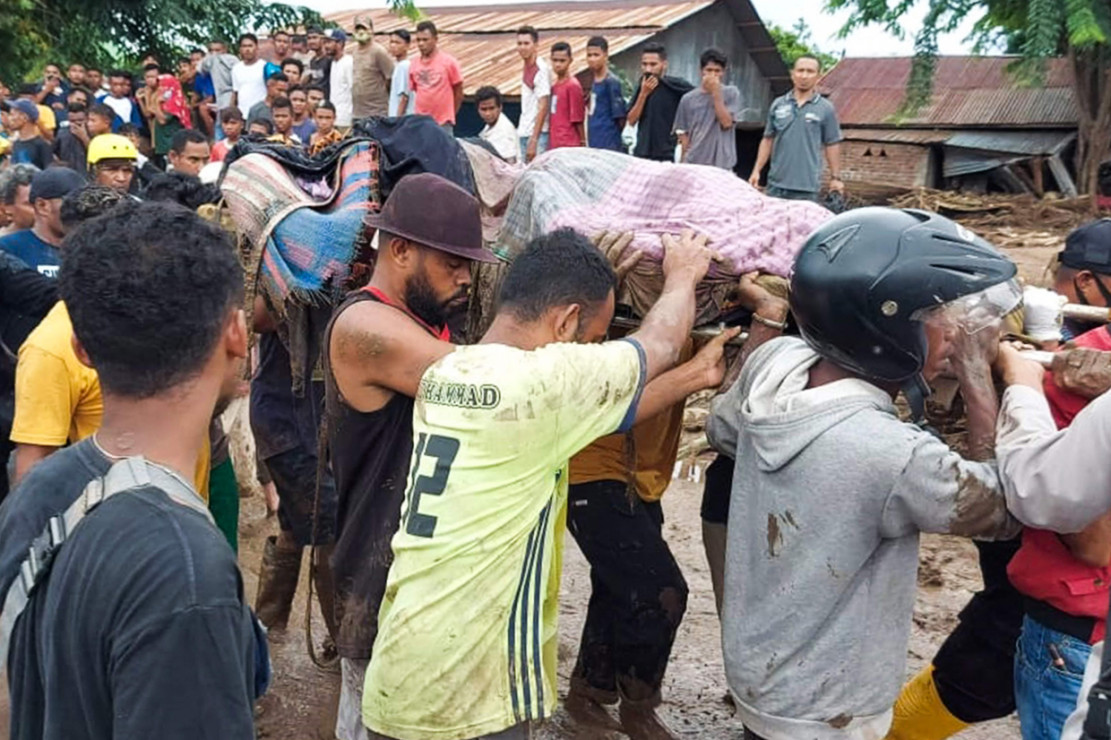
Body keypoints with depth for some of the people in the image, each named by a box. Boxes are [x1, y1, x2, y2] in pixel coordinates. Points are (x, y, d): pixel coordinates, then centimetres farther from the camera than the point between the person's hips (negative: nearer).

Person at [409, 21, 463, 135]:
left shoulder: (448, 62, -2)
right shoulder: (413, 64, 6)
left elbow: (458, 92, 4)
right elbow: (414, 90, 16)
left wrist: (449, 116, 8)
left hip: (443, 123, -3)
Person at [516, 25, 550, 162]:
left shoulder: (541, 69, -13)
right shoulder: (526, 68, 11)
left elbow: (543, 106, -16)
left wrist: (533, 140, -19)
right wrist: (521, 130, 15)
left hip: (538, 134, -8)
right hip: (524, 133, 8)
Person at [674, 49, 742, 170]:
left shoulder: (731, 93, 3)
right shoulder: (688, 99, 7)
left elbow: (726, 122, -9)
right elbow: (682, 132, 11)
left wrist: (716, 93, -9)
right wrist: (685, 160, 1)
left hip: (721, 165, -2)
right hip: (693, 164, 2)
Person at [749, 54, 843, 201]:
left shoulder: (826, 109, 2)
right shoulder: (778, 104, 9)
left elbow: (832, 145, 5)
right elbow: (768, 140, 13)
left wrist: (835, 177, 1)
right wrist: (757, 170, 7)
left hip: (807, 186, -2)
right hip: (776, 183, 3)